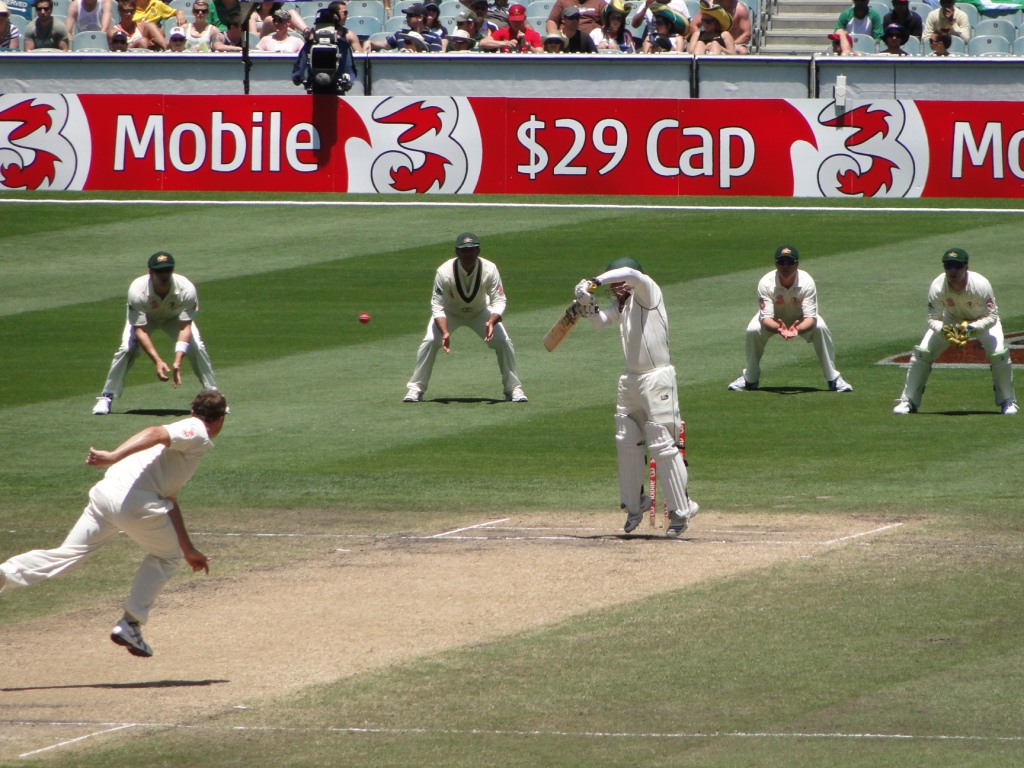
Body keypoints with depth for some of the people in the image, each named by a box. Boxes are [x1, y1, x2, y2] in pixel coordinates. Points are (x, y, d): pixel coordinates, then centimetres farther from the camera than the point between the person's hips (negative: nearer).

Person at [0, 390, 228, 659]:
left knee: (67, 556, 4)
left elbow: (169, 502, 39)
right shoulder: (198, 434, 5)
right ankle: (130, 624, 12)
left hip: (105, 494, 7)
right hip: (134, 500, -7)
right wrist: (114, 457, -30)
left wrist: (189, 550, 45)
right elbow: (156, 434, -16)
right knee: (167, 555, 16)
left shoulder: (185, 434, 33)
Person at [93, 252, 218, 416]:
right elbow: (139, 330, -36)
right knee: (126, 349, -23)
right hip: (144, 318, -1)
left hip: (175, 318, 1)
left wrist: (177, 362, -46)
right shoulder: (137, 290, -39)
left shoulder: (187, 289, -36)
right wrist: (157, 361, -45)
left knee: (197, 348, -17)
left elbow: (186, 327, -34)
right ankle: (106, 396, -9)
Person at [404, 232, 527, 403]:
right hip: (450, 312, -1)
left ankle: (513, 389, 2)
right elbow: (437, 306, -30)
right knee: (430, 341, -23)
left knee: (503, 341, -15)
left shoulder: (489, 269, -30)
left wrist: (492, 322, -49)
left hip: (480, 312, 1)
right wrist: (445, 332, -47)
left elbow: (499, 301, -28)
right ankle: (415, 388, -9)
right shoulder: (444, 272, -33)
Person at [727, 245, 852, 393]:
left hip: (801, 320, 0)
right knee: (753, 330, -28)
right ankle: (750, 379, -7)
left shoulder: (807, 282, -31)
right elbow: (766, 319, -35)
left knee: (820, 328, -29)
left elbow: (810, 318, -35)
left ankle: (833, 380, -16)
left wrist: (797, 329, -58)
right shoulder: (766, 283, -32)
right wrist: (778, 329, -59)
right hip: (774, 321, 0)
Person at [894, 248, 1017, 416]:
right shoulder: (937, 287, -30)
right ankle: (908, 401, 1)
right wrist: (943, 330, -45)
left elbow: (992, 317, -29)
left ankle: (1008, 402, -2)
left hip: (981, 321, -2)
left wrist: (970, 328, -45)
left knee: (999, 354, -24)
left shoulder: (981, 285, -36)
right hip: (950, 321, 2)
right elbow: (933, 319, -23)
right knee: (922, 352, -13)